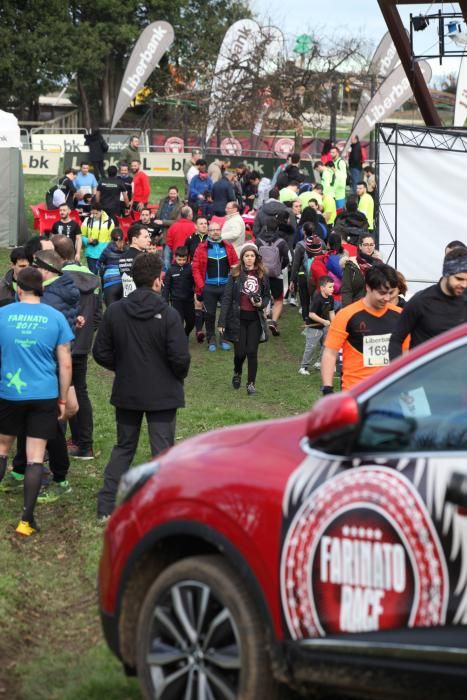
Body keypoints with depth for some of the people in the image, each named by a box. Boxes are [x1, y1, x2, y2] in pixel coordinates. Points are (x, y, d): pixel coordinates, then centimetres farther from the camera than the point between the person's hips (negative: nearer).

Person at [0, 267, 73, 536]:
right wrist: (63, 399, 9)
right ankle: (27, 519, 0)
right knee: (36, 458, 2)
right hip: (44, 396, 0)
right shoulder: (56, 317, -2)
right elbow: (66, 364, -1)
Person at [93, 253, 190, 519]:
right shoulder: (168, 315, -16)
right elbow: (180, 357, -17)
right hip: (162, 394, -4)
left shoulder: (115, 311, -5)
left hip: (126, 392, 4)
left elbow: (101, 353, -1)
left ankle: (107, 505, 16)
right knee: (163, 451, 5)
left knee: (124, 447, 18)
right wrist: (179, 376, 4)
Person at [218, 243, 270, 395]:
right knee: (240, 352, 1)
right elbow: (227, 298, -4)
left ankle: (251, 383, 10)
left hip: (255, 319, 1)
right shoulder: (235, 274, -3)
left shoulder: (262, 275, 4)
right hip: (238, 318, -1)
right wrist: (222, 322, -8)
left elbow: (267, 296, 17)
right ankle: (237, 373, 32)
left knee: (252, 352, -2)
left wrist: (261, 303, -8)